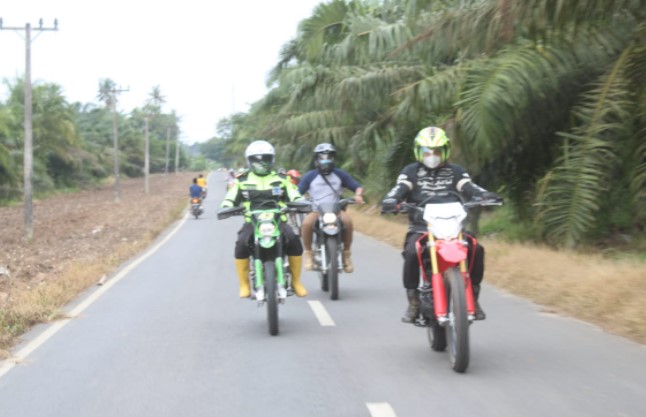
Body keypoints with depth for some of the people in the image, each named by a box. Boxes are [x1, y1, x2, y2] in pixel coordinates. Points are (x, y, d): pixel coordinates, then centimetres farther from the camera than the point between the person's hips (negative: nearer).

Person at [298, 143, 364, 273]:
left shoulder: (340, 174, 8)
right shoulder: (309, 176, 4)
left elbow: (357, 186, 6)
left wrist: (358, 195, -17)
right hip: (316, 211, -1)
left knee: (347, 221, -32)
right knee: (307, 223, -34)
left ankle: (346, 253, -13)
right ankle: (308, 253, -12)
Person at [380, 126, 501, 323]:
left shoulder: (455, 171, 13)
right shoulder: (411, 172, 10)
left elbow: (469, 187, -1)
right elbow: (400, 188, -6)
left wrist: (486, 195, -24)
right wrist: (390, 201, -30)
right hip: (420, 229, -1)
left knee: (476, 249, -25)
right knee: (411, 253, -32)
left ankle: (473, 297, -10)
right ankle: (413, 302, -19)